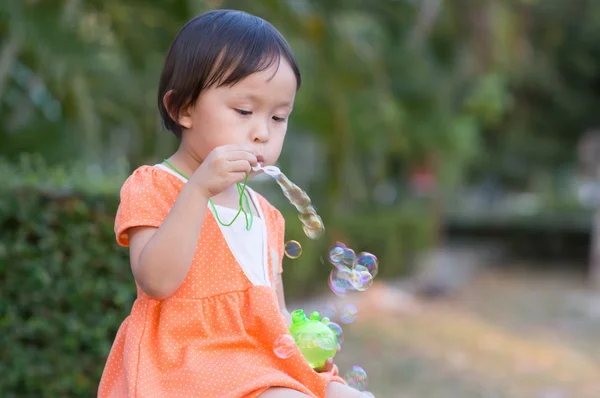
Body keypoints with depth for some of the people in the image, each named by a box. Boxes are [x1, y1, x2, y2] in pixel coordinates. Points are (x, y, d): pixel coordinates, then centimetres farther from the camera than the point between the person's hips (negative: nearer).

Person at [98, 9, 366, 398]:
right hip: (188, 363, -7)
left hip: (264, 363, 7)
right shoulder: (150, 188, -3)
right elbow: (157, 281, -21)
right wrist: (198, 189, -26)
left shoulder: (264, 214, 16)